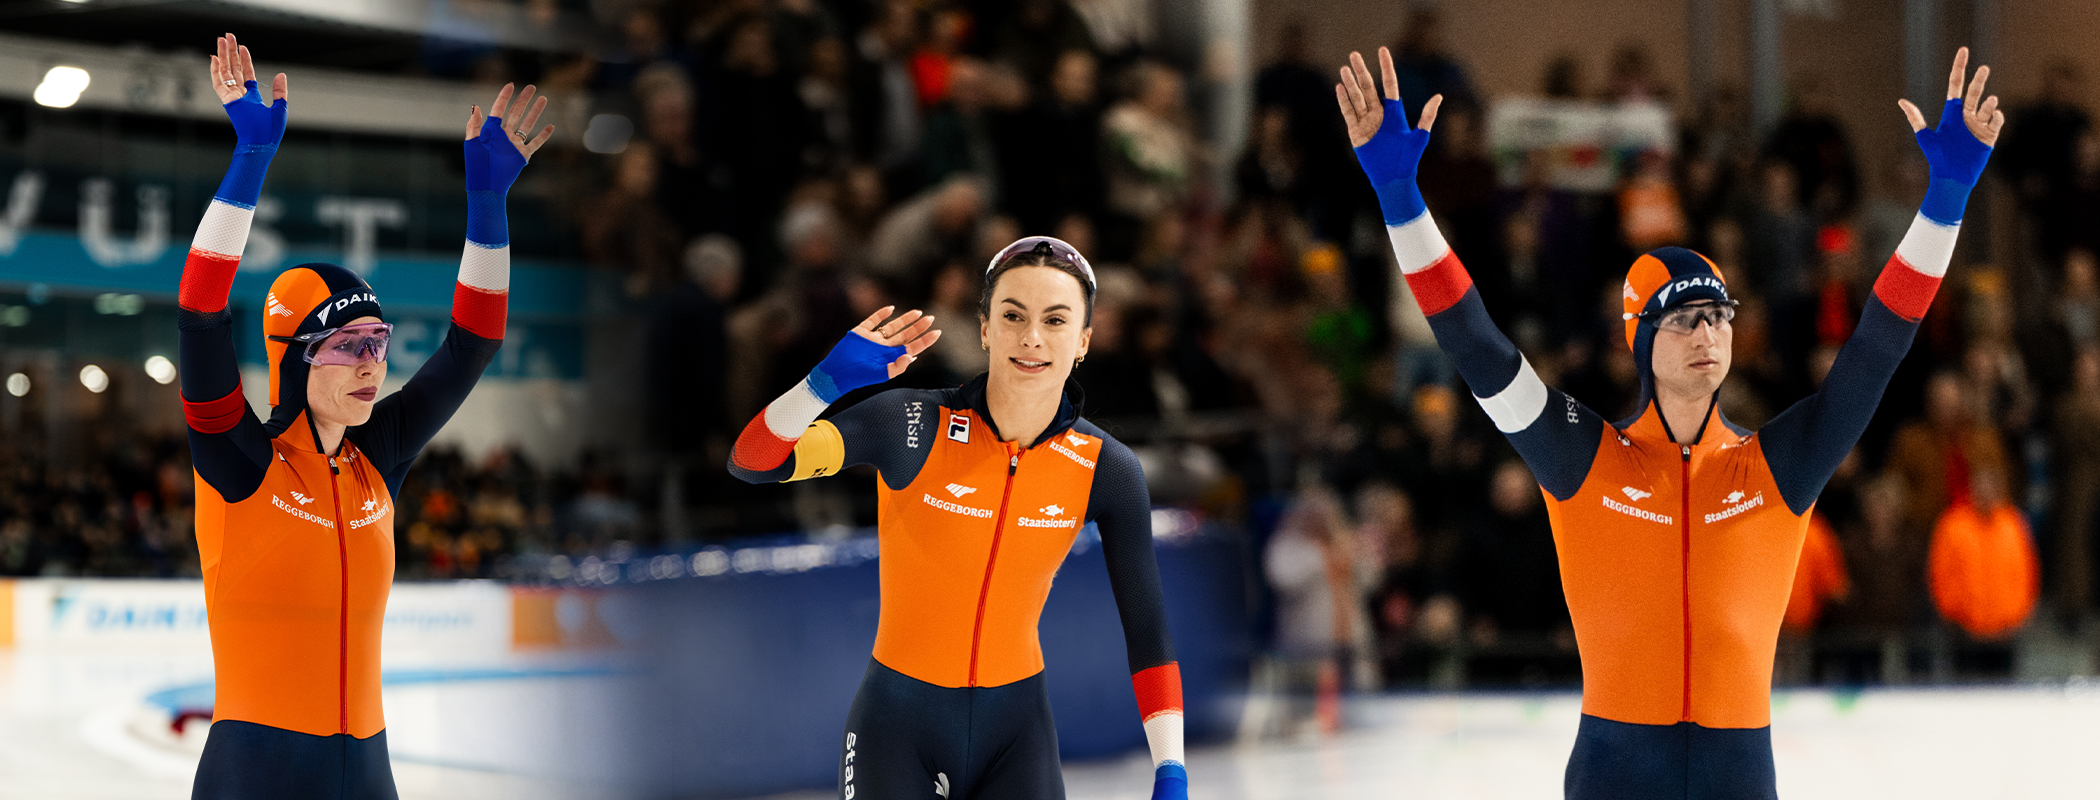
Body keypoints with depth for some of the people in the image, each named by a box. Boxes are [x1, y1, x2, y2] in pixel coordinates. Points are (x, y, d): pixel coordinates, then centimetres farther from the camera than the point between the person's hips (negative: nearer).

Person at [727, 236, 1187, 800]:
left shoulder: (1106, 470, -7)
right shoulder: (915, 426, -15)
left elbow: (1147, 631, -1)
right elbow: (752, 462, -22)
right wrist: (828, 381, -38)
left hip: (1017, 732, 2)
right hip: (897, 722, -2)